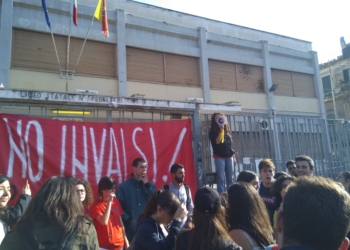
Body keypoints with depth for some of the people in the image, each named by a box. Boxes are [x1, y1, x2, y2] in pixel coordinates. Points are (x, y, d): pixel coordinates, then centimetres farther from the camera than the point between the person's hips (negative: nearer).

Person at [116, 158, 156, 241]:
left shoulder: (149, 185, 9)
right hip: (131, 228, -2)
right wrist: (129, 221, -11)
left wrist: (147, 185, -9)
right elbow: (119, 206, -3)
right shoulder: (124, 186, 0)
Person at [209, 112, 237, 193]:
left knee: (230, 179, 6)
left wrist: (234, 157, 13)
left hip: (229, 157, 5)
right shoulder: (213, 131, -1)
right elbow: (217, 141, -20)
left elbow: (230, 145, 16)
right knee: (221, 179, -6)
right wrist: (221, 130, -17)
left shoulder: (227, 130, 14)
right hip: (219, 157, -5)